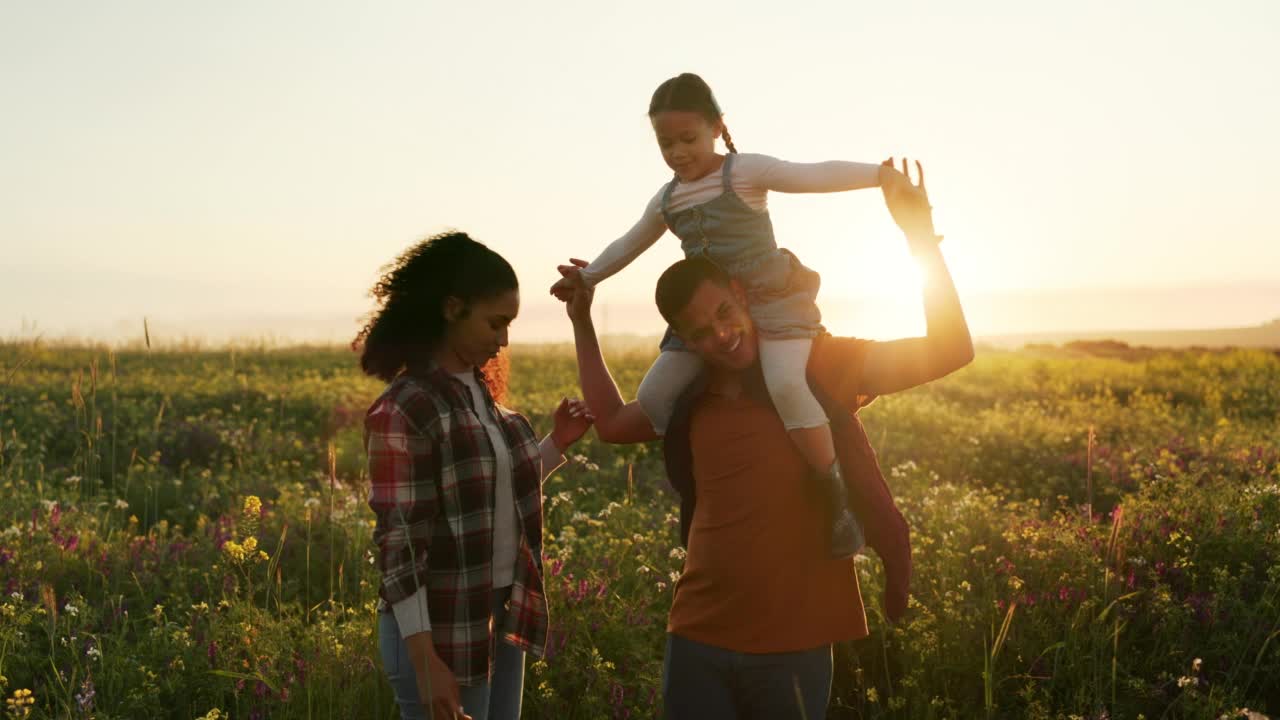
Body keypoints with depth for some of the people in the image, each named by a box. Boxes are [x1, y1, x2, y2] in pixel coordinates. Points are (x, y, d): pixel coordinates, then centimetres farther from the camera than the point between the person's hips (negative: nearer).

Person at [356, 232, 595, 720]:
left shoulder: (480, 391, 6)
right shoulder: (402, 412, -18)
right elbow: (399, 543, -20)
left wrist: (557, 444, 3)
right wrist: (425, 661, -22)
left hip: (504, 615, 8)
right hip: (441, 631, -8)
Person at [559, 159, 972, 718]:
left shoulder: (819, 367, -4)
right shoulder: (689, 399, 8)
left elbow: (949, 351, -9)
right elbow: (612, 422, 25)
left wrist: (919, 233, -17)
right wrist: (581, 323, 22)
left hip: (793, 644, -3)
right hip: (698, 640, 3)